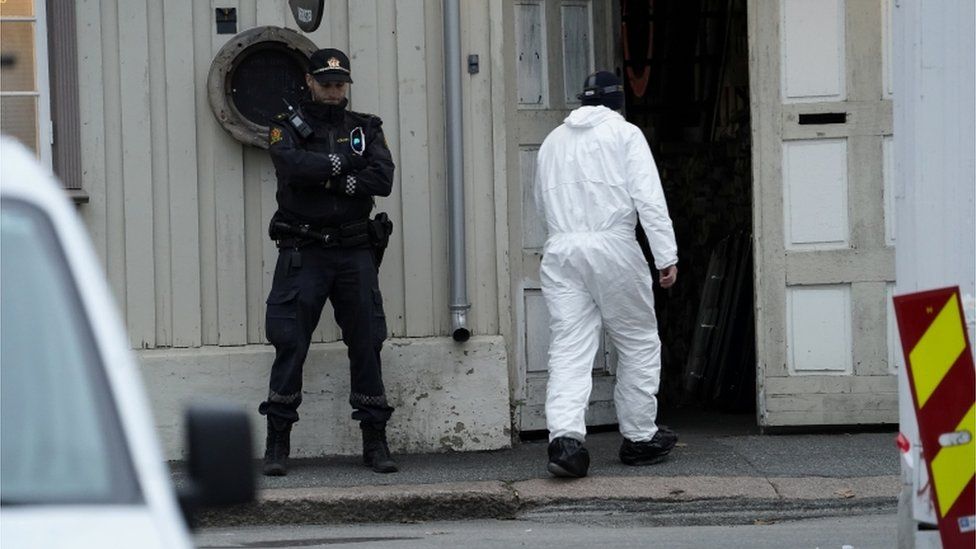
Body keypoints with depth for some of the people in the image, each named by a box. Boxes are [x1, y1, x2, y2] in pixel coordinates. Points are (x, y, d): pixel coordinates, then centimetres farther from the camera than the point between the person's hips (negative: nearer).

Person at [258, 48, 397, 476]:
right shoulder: (288, 127, 5)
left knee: (366, 344, 3)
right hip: (303, 252, -2)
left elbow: (383, 180, -5)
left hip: (355, 252, 2)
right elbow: (293, 165, -17)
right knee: (290, 346, -5)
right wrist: (344, 165, -9)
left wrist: (330, 179, -12)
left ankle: (375, 441, 10)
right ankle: (277, 444, 0)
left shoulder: (364, 129, 12)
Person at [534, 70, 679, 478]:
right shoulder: (625, 134, 4)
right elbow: (649, 198, -5)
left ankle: (564, 436, -21)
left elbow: (542, 204, 21)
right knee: (639, 344, 12)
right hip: (612, 246, -3)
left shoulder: (553, 140, 18)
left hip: (560, 250, 4)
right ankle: (639, 437, 17)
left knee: (569, 349, -3)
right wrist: (666, 257, -6)